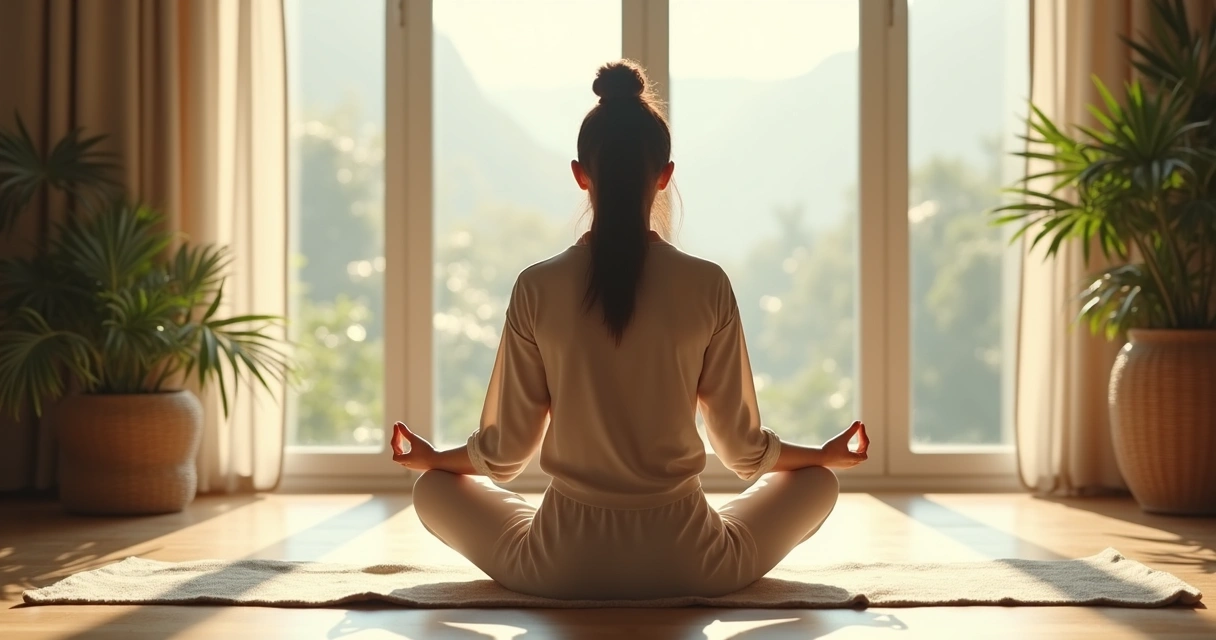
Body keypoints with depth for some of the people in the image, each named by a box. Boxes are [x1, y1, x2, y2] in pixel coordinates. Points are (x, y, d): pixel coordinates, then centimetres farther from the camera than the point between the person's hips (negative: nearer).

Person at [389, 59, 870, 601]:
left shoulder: (538, 288, -7)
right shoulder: (708, 287, -7)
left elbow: (505, 452, 0)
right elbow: (743, 447, 1)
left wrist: (431, 458, 21)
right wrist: (827, 454, 21)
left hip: (562, 567, -1)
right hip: (688, 565, 1)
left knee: (433, 489, 26)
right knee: (818, 483, 26)